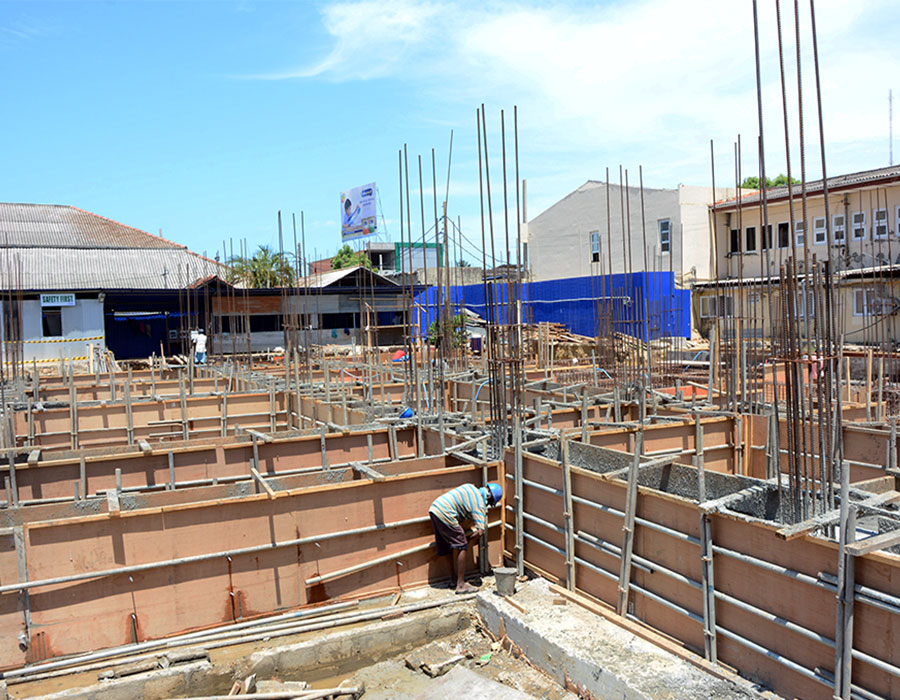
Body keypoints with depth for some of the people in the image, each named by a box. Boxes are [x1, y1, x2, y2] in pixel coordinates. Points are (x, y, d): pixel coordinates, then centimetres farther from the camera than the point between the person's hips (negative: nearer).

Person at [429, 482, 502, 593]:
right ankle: (461, 585, 1)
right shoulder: (480, 505, -5)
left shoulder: (470, 487, 18)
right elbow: (480, 531, -14)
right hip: (445, 514, -9)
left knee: (447, 548, 21)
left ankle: (453, 579, 34)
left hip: (434, 508, 9)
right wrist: (467, 538, 3)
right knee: (461, 547, 0)